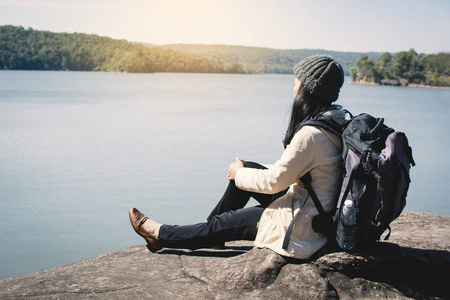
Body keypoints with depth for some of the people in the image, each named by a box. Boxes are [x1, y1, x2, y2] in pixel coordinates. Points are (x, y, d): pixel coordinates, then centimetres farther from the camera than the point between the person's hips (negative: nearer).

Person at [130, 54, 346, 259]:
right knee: (246, 168, 11)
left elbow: (274, 182, -22)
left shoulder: (312, 134, -27)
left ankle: (161, 235, 27)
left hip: (301, 229, -9)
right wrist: (246, 171, 13)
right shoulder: (332, 119, 4)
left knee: (221, 225, 4)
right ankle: (212, 236, 25)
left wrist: (240, 174, -3)